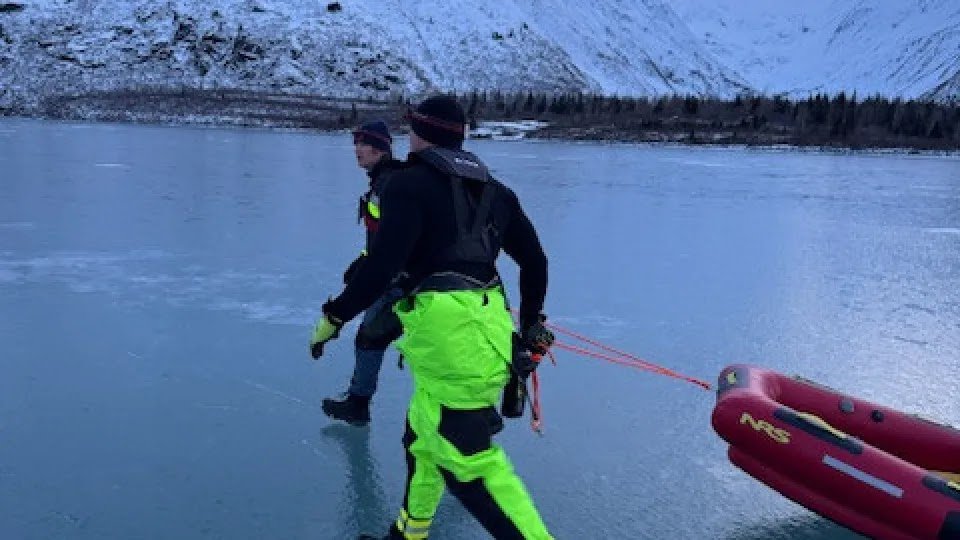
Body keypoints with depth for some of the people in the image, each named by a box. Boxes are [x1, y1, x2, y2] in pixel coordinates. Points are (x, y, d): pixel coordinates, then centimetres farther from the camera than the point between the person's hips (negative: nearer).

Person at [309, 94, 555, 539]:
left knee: (467, 458, -4)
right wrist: (530, 322, 34)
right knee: (424, 436, 23)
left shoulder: (409, 184, -2)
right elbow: (535, 262, 22)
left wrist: (334, 316, -3)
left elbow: (384, 263, -14)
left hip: (451, 329, -9)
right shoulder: (493, 189, 20)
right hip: (487, 322, 9)